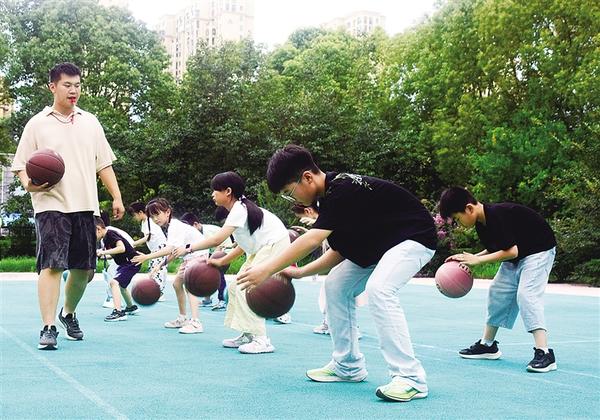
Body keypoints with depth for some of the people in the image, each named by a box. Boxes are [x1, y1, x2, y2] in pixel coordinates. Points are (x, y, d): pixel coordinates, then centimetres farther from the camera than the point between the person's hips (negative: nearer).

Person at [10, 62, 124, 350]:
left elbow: (104, 164, 17)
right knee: (52, 265, -13)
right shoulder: (37, 124, 4)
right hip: (51, 206, -4)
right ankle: (48, 328, -10)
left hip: (85, 207, 4)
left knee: (84, 268, 8)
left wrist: (116, 197, 9)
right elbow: (21, 165, 3)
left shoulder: (90, 122, 14)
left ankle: (69, 314, 31)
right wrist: (29, 184, -18)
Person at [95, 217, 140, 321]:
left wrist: (104, 252, -30)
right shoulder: (105, 239, 8)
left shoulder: (110, 234, -19)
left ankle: (118, 312, -28)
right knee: (121, 285, 30)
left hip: (132, 262, -11)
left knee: (114, 282, -24)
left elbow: (122, 248, -33)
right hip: (125, 263, 11)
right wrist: (100, 255, 3)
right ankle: (131, 307, 51)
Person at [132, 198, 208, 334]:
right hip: (189, 256, 11)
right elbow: (173, 251, 8)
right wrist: (160, 265, 1)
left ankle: (195, 322, -29)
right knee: (177, 283, 16)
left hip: (198, 254, -11)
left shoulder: (175, 227, -25)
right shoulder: (170, 226, 6)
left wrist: (147, 257, -38)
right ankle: (182, 318, 27)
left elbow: (170, 249, -38)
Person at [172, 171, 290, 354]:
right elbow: (243, 246, 12)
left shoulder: (239, 210, -19)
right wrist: (221, 261, 7)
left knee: (247, 289, -14)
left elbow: (217, 239, -28)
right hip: (261, 248, 10)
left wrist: (188, 248, -21)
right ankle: (247, 335, 13)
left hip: (275, 244, -10)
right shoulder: (238, 209, 10)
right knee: (237, 287, 8)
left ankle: (262, 340, -12)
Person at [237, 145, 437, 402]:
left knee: (379, 289, -31)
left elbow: (312, 239, -36)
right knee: (336, 286, 6)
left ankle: (410, 378, -25)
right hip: (379, 244, 10)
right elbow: (339, 252, 4)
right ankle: (348, 366, 14)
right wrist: (300, 272, -5)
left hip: (414, 236, -10)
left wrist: (267, 269, -35)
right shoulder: (331, 197, 1)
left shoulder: (342, 190, -27)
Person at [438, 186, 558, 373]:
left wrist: (478, 260, -25)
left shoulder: (497, 215, -30)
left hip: (539, 251, -10)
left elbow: (511, 251, -30)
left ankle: (544, 353, -23)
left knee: (526, 293, -22)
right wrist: (469, 260, -5)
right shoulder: (481, 223, -2)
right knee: (498, 292, 10)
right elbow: (494, 250, 9)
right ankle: (487, 345, 22)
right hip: (516, 257, 10)